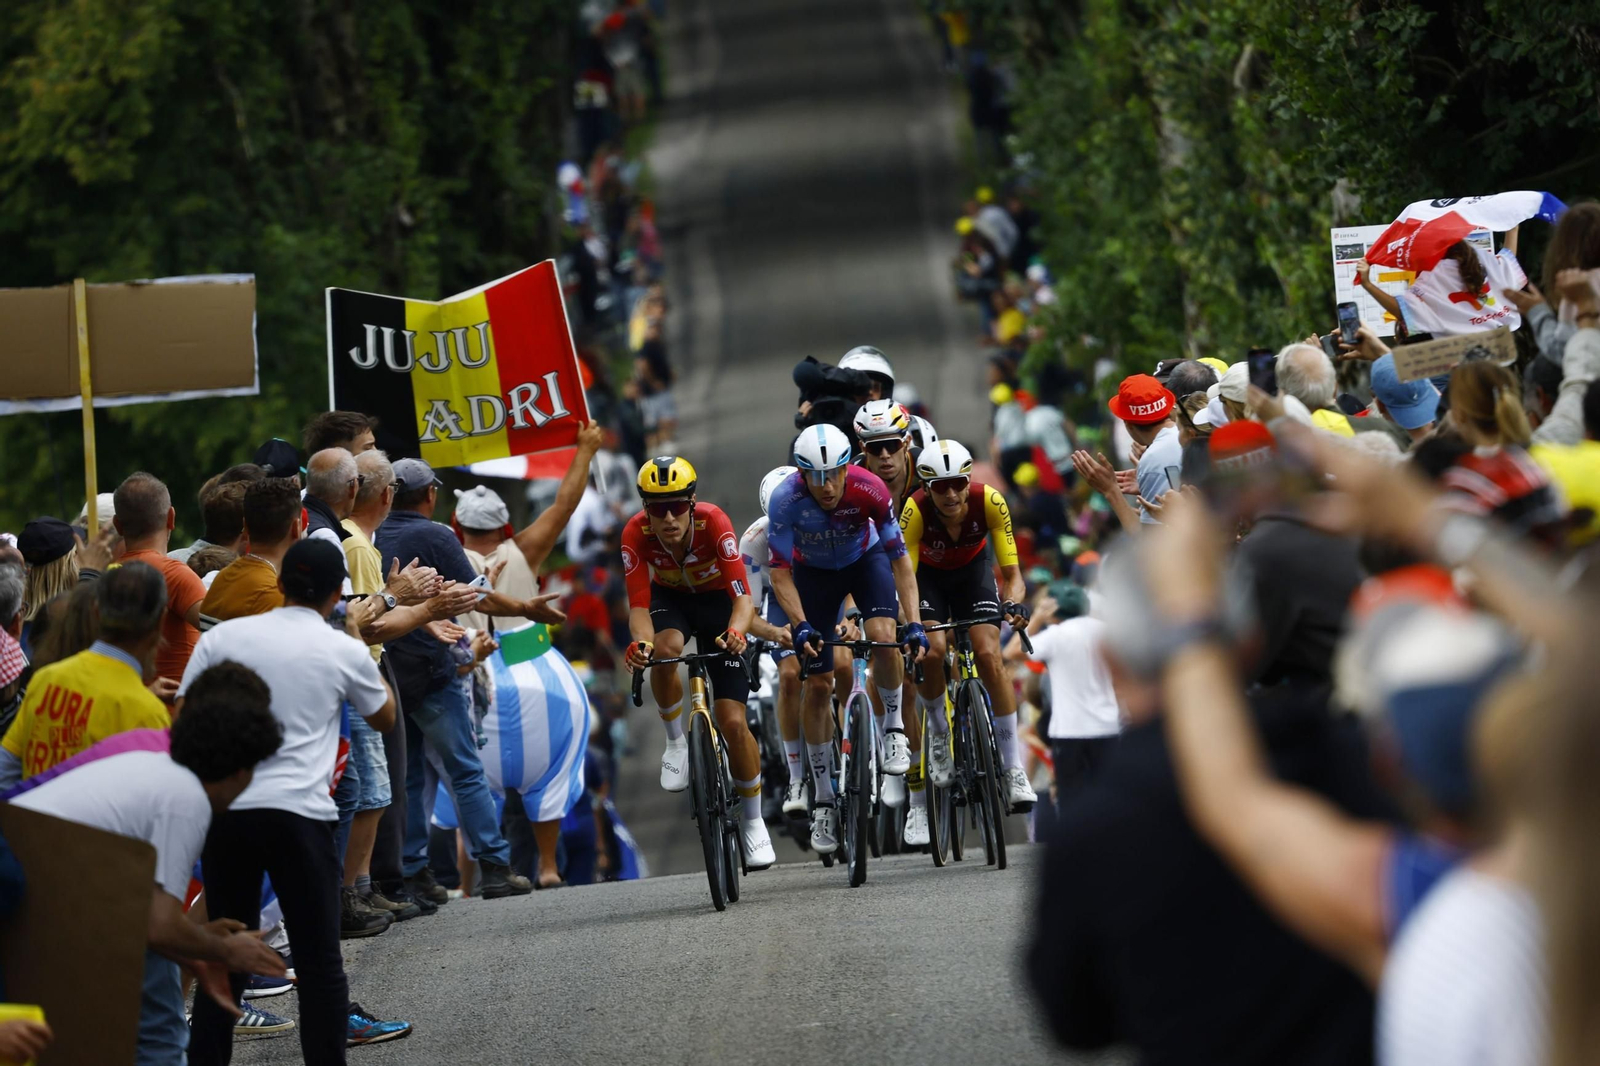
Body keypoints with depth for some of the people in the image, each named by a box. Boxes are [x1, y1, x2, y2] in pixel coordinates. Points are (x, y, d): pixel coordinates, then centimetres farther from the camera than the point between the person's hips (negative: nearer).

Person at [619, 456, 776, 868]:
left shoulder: (713, 522, -34)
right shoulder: (636, 533, -29)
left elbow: (743, 597, -38)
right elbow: (638, 606, -30)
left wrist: (735, 632, -60)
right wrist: (640, 643, -52)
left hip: (716, 601, -1)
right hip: (669, 599, 1)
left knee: (733, 722, -10)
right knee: (665, 648, -37)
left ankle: (753, 822, 10)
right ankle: (676, 741, -11)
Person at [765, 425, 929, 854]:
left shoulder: (869, 490, -32)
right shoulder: (786, 498, -33)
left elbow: (900, 560, -25)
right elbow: (781, 573, -26)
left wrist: (914, 624, -34)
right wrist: (800, 625, -40)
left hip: (865, 559, -1)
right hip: (814, 571, 1)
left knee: (882, 636, -30)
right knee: (818, 683, -3)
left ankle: (894, 726, -3)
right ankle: (823, 800, 7)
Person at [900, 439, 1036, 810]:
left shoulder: (989, 502, -32)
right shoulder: (915, 511, -34)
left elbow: (1011, 573, -27)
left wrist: (1015, 604, -48)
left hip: (972, 570, 0)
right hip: (928, 573, 0)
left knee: (989, 656, -19)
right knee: (932, 652, -26)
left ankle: (1014, 769, -14)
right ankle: (938, 735, 2)